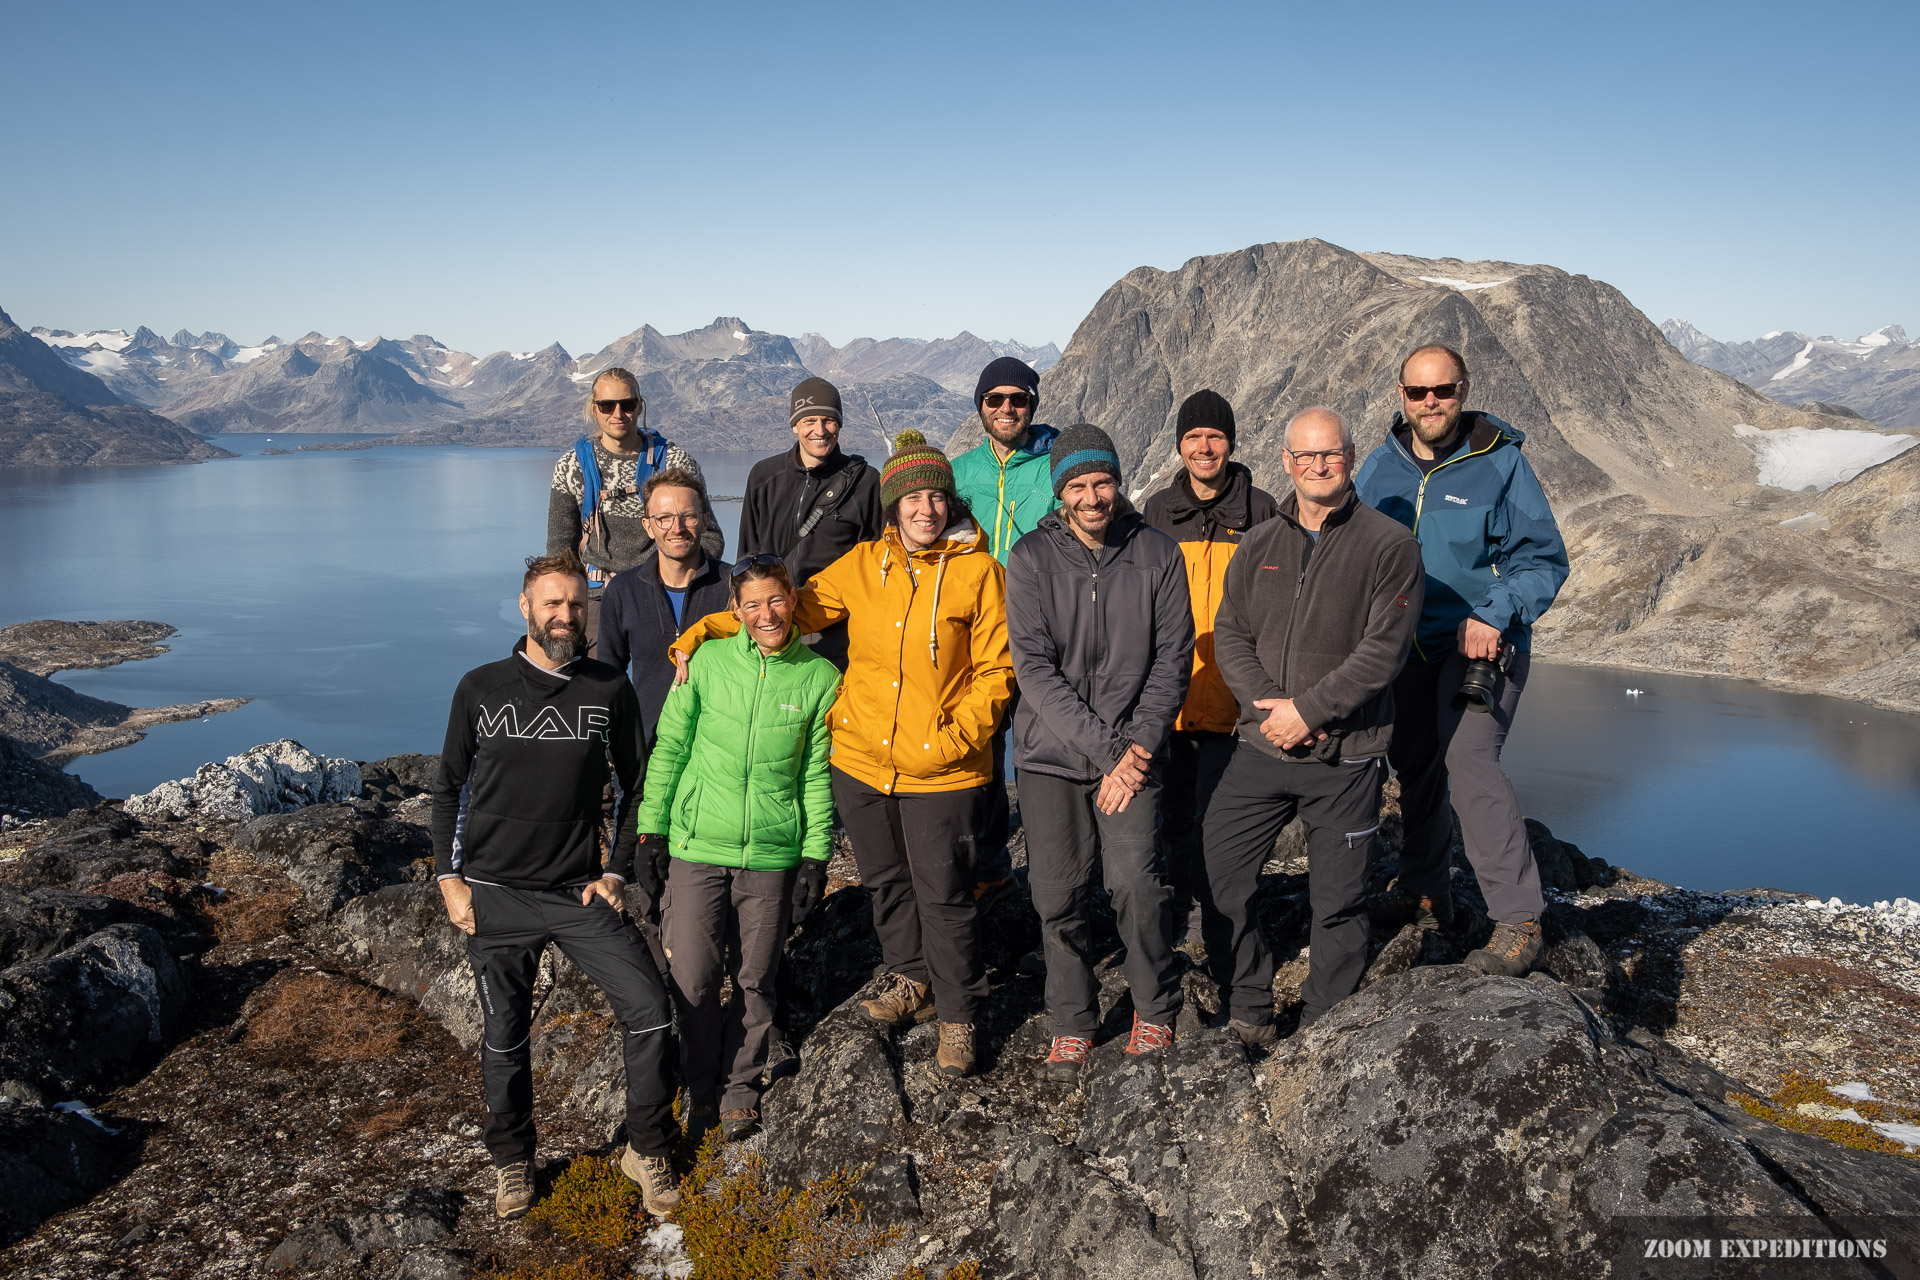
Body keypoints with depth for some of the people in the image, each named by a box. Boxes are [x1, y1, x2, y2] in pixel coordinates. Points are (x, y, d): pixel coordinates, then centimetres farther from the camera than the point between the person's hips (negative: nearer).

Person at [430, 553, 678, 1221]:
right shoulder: (481, 688, 1)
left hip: (580, 891, 0)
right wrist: (449, 877, 2)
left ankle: (646, 1150, 11)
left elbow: (636, 787, 8)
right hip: (495, 896, 0)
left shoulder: (610, 690, 1)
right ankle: (511, 1159, 33)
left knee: (650, 1011, -9)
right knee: (504, 1039, 9)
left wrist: (617, 872, 1)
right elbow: (448, 788, 8)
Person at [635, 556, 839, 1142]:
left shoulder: (820, 677, -1)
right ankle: (699, 1087, 24)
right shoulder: (706, 662, -2)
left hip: (773, 855, 0)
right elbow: (669, 748, 6)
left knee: (754, 980, 10)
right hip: (697, 847, 0)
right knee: (692, 979, 1)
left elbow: (817, 773, 4)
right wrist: (651, 827, 3)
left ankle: (741, 1084, 31)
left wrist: (815, 854, 1)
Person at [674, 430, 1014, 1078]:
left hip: (940, 768, -4)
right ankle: (911, 980, 42)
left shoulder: (978, 572, -8)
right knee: (885, 879, 19)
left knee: (943, 894, 3)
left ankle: (959, 1015, 23)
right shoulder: (863, 564, 2)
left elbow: (995, 671, -6)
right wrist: (707, 630, -1)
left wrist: (955, 740, -16)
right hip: (860, 758, 4)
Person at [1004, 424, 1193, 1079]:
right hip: (1051, 752, 0)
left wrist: (1138, 746, -9)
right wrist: (1104, 749, -14)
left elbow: (1173, 657, 1)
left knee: (1137, 882, -13)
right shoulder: (1031, 559, -4)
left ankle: (1155, 1008, 13)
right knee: (1058, 894, 2)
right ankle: (1073, 1020, 24)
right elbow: (1035, 668, -9)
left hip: (1133, 749, 0)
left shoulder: (1157, 553, 0)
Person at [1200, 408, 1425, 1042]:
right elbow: (1230, 634, 5)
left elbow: (1382, 649, -13)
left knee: (1338, 903, 6)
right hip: (1261, 748, 4)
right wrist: (1268, 705, -12)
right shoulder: (1259, 544, 8)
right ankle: (1249, 1011, 23)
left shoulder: (1389, 545, -6)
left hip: (1346, 757, -4)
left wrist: (1308, 710, -18)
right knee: (1219, 881, 5)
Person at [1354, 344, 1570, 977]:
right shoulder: (1381, 467, 4)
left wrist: (1496, 616, -23)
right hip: (1408, 645, 6)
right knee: (1414, 765, 16)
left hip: (1482, 643, -5)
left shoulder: (1500, 462, -9)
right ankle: (1423, 893, 36)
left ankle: (1518, 919, -15)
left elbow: (1544, 558, -8)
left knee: (1468, 761, -22)